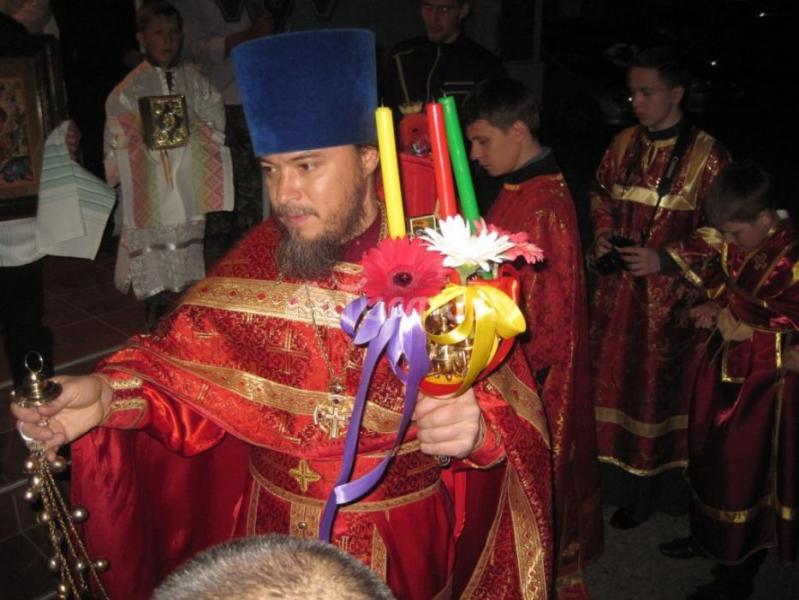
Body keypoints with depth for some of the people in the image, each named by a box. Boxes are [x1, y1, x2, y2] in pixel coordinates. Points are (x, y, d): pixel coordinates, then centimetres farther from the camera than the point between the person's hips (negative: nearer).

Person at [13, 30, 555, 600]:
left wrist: (476, 426, -39)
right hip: (275, 531, 3)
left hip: (404, 539, -2)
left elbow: (508, 401, -17)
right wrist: (110, 394, -29)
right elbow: (189, 364, -10)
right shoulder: (257, 260, -6)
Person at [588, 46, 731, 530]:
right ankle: (615, 479, 31)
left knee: (658, 388, 7)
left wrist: (664, 260, -18)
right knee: (611, 379, 12)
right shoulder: (624, 144, 4)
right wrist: (603, 235, -1)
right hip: (617, 288, 5)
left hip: (668, 297, -4)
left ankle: (649, 491, 25)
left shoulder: (708, 156, -11)